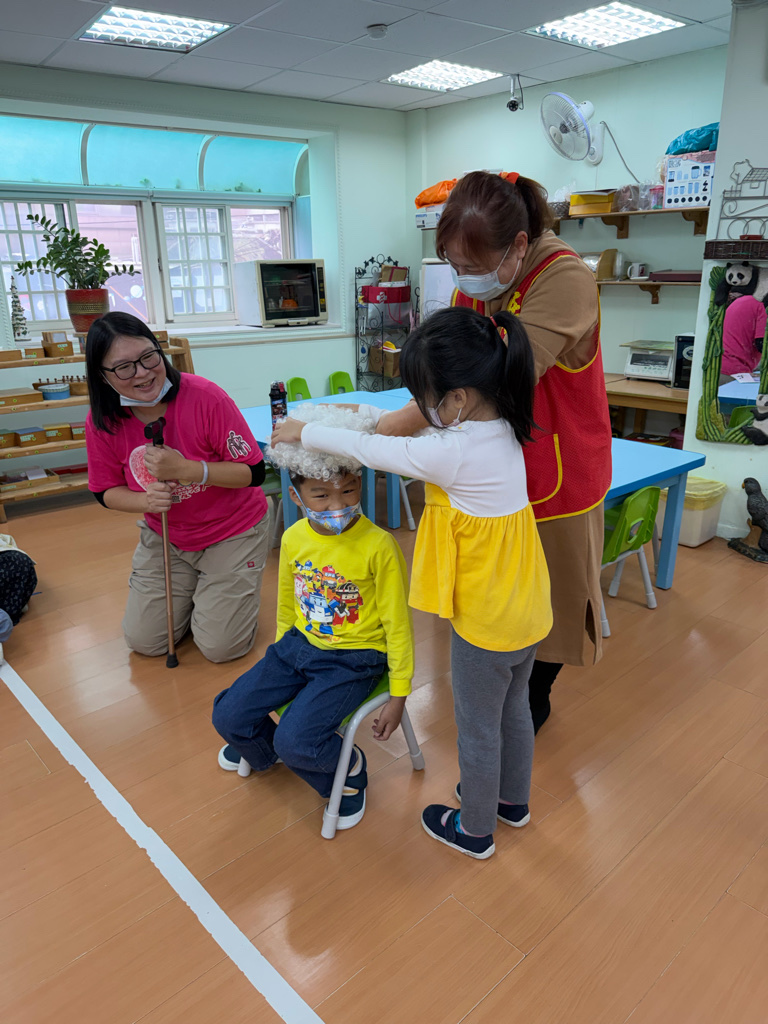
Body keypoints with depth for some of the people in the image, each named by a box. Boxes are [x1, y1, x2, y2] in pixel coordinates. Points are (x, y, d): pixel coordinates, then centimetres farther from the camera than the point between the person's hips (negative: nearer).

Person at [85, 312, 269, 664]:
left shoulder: (205, 397, -26)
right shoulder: (101, 423, -12)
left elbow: (253, 472, -21)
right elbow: (106, 491, 0)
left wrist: (184, 469, -33)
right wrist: (146, 501, -23)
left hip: (232, 532, -4)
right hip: (164, 538, 4)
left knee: (221, 647, -4)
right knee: (143, 642, 8)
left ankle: (225, 590, 27)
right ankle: (191, 589, 35)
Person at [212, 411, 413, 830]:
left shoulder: (378, 547, -21)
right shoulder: (294, 538, -5)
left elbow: (397, 625, -13)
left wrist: (398, 695, -9)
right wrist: (279, 656, 22)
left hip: (354, 658, -5)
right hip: (299, 645, 6)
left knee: (296, 741, -22)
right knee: (228, 716, 0)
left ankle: (347, 767, 12)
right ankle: (264, 749, 35)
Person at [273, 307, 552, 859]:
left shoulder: (453, 452, -28)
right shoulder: (503, 430, -3)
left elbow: (372, 452, -15)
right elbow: (416, 432, 11)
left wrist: (305, 432, 0)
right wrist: (364, 413, 11)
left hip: (487, 623, -8)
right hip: (528, 610, 8)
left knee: (478, 729, 14)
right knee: (514, 709, 27)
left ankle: (475, 830, 37)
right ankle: (513, 800, 50)